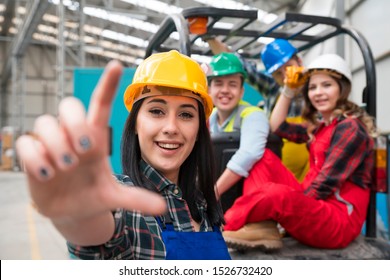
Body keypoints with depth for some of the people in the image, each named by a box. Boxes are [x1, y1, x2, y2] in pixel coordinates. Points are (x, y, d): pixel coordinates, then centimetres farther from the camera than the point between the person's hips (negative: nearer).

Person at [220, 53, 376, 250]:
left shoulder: (350, 129, -11)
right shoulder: (319, 126, 14)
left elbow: (327, 182, -17)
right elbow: (276, 126, 21)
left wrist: (292, 211, -16)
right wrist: (289, 90, 15)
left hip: (339, 220, -9)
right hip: (314, 204, 9)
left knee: (278, 194, -38)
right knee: (263, 158, 2)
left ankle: (223, 227, -17)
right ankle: (263, 228, -19)